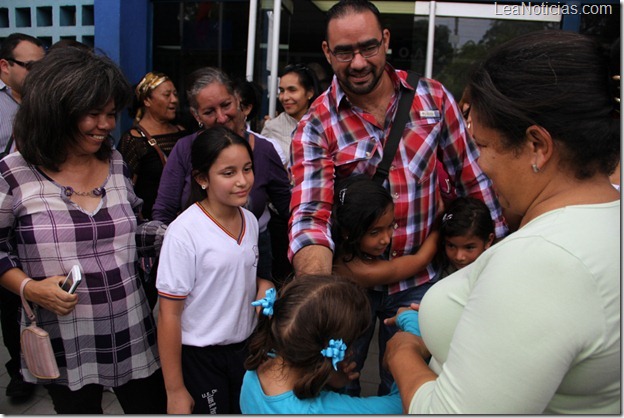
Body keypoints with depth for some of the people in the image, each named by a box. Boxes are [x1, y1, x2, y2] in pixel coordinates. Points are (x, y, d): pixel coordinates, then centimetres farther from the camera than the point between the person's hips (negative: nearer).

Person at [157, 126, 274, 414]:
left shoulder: (250, 221, -2)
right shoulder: (184, 232, -20)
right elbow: (169, 314, -17)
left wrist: (263, 286, -8)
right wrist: (175, 390, -13)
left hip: (244, 347, 6)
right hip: (199, 357, -5)